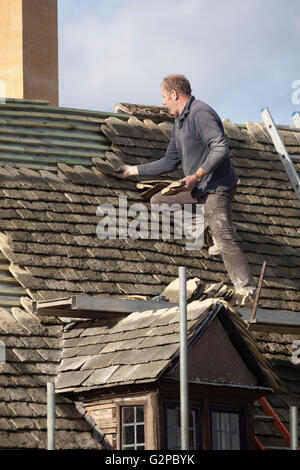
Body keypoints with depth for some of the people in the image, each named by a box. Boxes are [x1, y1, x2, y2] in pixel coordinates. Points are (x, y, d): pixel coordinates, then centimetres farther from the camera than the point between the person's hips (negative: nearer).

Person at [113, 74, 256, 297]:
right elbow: (170, 162, 25)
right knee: (158, 201, 17)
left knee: (224, 238, -22)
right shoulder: (180, 121, 18)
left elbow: (220, 148, -26)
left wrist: (196, 176, -31)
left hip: (217, 186, -10)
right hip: (198, 188, 10)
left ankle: (247, 290, -26)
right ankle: (206, 230, 7)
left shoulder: (200, 113, -15)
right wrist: (135, 170, 26)